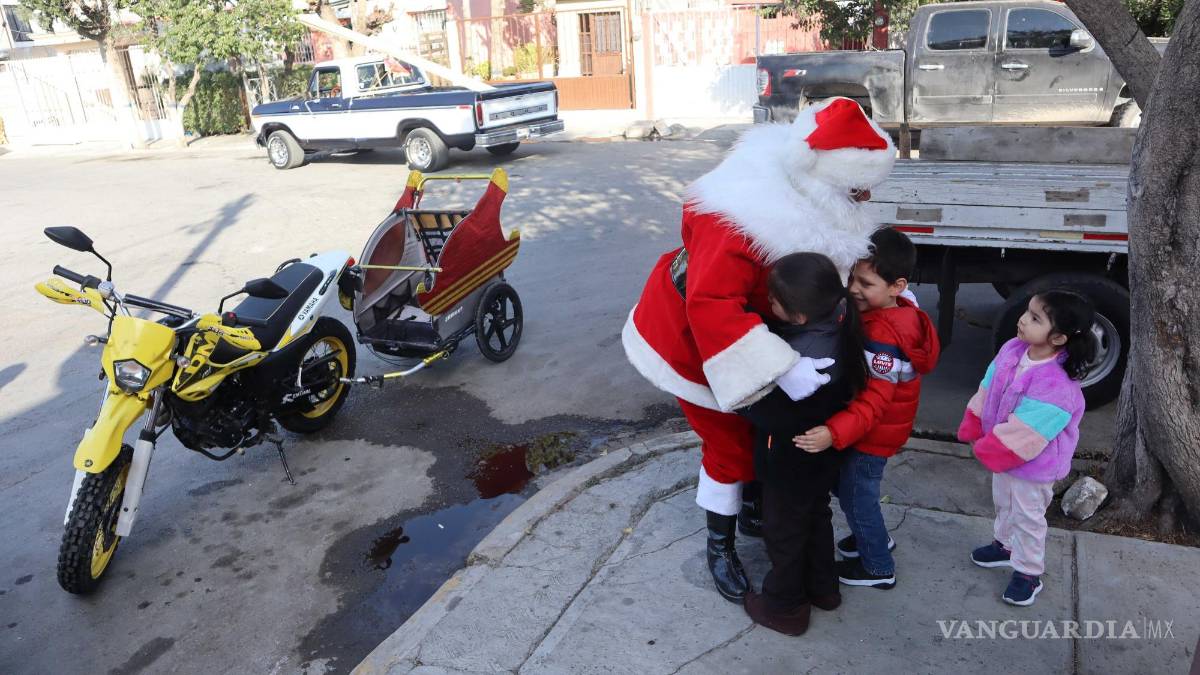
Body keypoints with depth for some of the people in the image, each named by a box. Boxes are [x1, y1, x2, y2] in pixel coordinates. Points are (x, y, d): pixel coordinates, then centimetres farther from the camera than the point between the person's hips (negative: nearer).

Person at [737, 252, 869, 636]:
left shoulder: (803, 362, -41)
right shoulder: (834, 319, -16)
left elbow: (766, 414, -29)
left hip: (791, 463, -8)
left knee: (784, 531, 15)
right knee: (816, 517, 28)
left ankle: (784, 607, 37)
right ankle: (822, 588, 50)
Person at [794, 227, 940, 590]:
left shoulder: (884, 337, -32)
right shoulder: (881, 312, -3)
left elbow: (874, 400, -36)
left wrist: (834, 433, -47)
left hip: (874, 434, -9)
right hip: (871, 428, 9)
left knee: (856, 495, 9)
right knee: (846, 484, 24)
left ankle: (878, 567, 30)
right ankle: (876, 538, 46)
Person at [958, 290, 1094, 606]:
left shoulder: (1056, 385, -36)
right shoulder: (1012, 349, -12)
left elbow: (1023, 432, -30)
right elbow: (987, 390, -1)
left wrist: (989, 449, -19)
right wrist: (973, 429, 1)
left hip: (1032, 463, -8)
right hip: (1003, 452, 8)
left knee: (1027, 516, 12)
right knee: (1003, 503, 28)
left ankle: (1028, 574, 32)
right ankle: (1004, 546, 52)